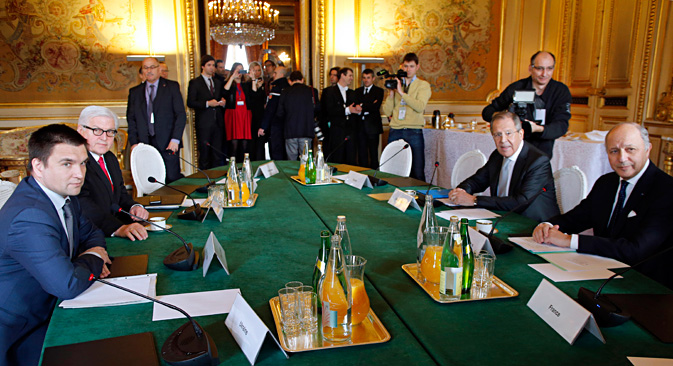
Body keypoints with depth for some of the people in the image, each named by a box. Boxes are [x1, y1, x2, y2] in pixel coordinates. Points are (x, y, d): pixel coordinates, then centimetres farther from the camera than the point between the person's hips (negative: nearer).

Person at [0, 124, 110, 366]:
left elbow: (90, 232, 16)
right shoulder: (28, 218, -29)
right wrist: (94, 259, -12)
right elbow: (67, 285, -32)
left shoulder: (63, 192, 0)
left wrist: (93, 258, -6)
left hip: (52, 310, 8)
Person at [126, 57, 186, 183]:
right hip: (144, 144, 2)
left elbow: (181, 114, 0)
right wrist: (133, 142, 1)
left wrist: (175, 139, -10)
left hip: (168, 144, -2)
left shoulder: (172, 87, 7)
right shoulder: (135, 92, 15)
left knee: (172, 180, -4)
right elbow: (131, 119, 13)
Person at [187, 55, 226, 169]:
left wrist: (222, 102, 3)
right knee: (204, 154, -1)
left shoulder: (218, 82, 18)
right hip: (204, 124, -5)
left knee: (218, 154, 5)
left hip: (218, 122, 5)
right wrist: (207, 103, -16)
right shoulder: (195, 82, 1)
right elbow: (190, 103, -7)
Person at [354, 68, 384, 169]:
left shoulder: (379, 91, 2)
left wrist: (362, 106, -10)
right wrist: (369, 107, -11)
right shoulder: (357, 91, 16)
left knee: (373, 152, 0)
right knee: (361, 152, 6)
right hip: (360, 125, 4)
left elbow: (376, 107, -11)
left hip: (372, 126, -4)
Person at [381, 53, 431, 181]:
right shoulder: (396, 84, 16)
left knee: (417, 173, -4)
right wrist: (391, 93, -5)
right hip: (395, 131, 3)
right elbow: (386, 111, 8)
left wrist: (401, 92, -16)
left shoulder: (423, 85, 6)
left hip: (414, 133, -3)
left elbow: (420, 106, -13)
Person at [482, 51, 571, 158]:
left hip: (542, 154, 1)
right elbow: (487, 112, 0)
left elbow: (562, 125, -9)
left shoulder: (561, 91, 1)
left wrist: (539, 129, -30)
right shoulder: (516, 88, -1)